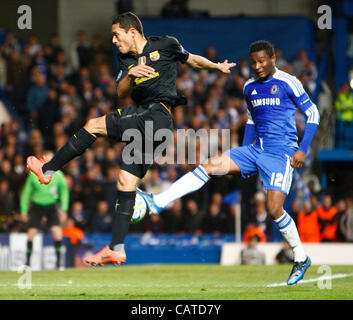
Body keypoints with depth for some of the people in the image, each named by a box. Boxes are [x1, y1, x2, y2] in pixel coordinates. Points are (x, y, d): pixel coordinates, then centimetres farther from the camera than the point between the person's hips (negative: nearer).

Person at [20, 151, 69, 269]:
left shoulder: (58, 175, -8)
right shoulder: (33, 175, -9)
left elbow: (64, 191, 7)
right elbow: (26, 193, 2)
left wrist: (64, 208, 1)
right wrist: (24, 210, 1)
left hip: (52, 206, 0)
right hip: (36, 205, 0)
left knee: (57, 233, -15)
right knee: (31, 233, -7)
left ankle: (58, 261, -3)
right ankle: (28, 261, 9)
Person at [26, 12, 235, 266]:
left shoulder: (165, 45, 5)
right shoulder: (126, 59, 20)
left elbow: (192, 59, 21)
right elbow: (121, 93, 10)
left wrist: (217, 66, 24)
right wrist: (130, 74, -8)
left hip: (157, 115, -8)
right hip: (143, 120, 8)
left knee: (93, 126, -13)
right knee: (125, 184, 4)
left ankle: (48, 170, -4)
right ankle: (117, 249, 5)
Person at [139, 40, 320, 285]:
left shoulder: (288, 83, -7)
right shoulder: (250, 87, 12)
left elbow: (313, 113, -2)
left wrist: (303, 149, -9)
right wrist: (242, 155, 20)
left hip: (281, 154, -6)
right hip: (255, 150, 6)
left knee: (274, 209, -16)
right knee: (210, 165, -12)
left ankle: (301, 259, 4)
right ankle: (158, 203, -19)